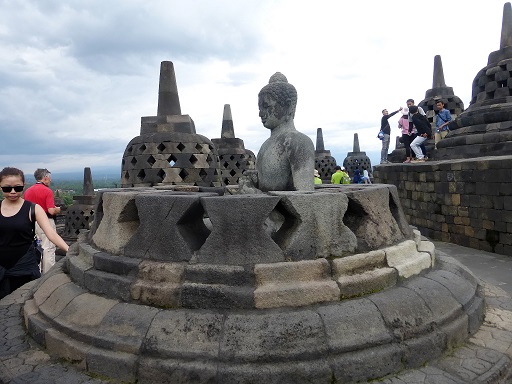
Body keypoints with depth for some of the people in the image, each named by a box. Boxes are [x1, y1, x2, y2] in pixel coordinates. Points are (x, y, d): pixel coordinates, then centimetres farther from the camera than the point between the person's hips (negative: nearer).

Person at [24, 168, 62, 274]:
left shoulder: (27, 191, 6)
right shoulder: (47, 191, -14)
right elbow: (51, 211, -20)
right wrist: (58, 209, 0)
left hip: (32, 222, 7)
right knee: (48, 249, 1)